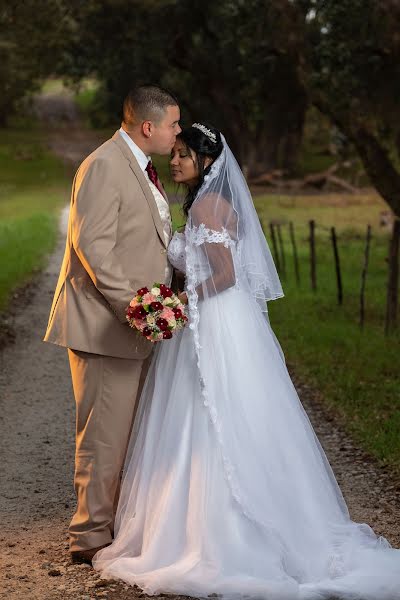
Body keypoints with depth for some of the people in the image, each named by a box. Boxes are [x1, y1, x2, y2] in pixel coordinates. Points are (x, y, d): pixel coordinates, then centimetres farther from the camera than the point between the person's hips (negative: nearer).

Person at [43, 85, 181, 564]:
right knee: (104, 432, -5)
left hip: (129, 325, 10)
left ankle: (114, 524, 24)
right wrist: (131, 305, -24)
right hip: (102, 325, -10)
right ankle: (91, 534, 3)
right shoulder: (104, 166, -15)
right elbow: (92, 245, -22)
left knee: (122, 431, 15)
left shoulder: (141, 168, 16)